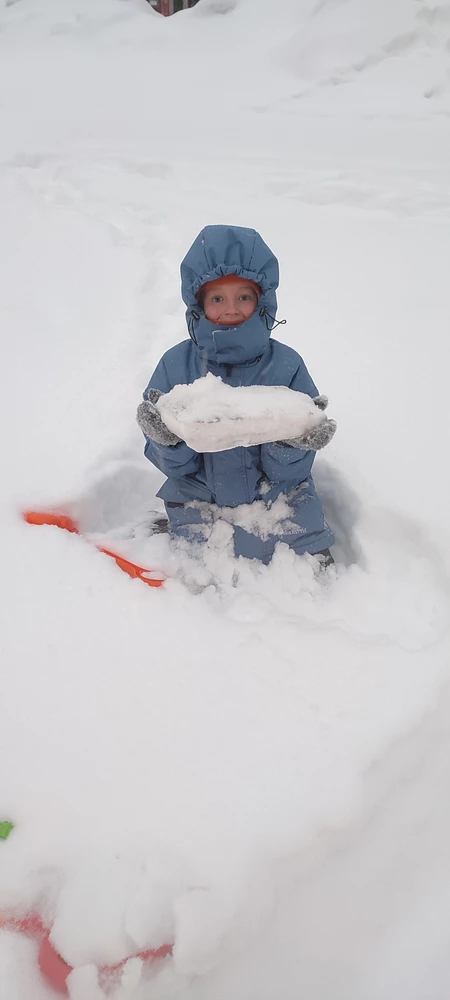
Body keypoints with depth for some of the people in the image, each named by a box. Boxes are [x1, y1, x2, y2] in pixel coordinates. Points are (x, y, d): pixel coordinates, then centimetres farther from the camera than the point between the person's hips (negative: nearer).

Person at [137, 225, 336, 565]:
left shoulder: (286, 365, -11)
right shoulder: (176, 364, -9)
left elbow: (287, 472, -10)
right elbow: (175, 466, -7)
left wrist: (292, 443, -31)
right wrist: (169, 440, -28)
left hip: (279, 506, 0)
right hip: (200, 513, 0)